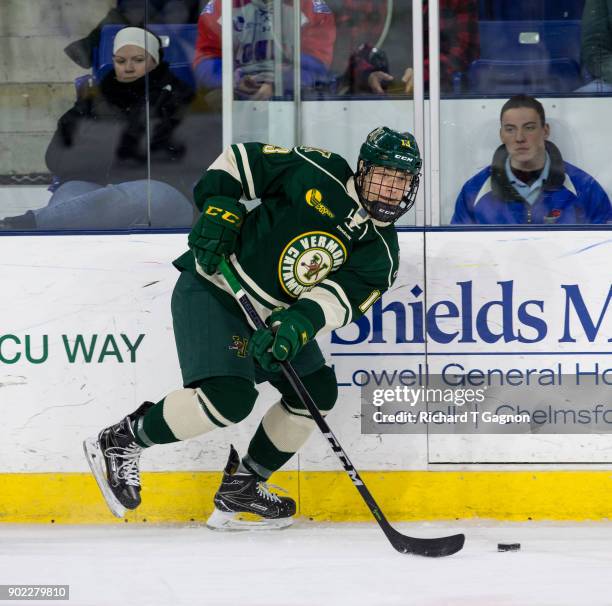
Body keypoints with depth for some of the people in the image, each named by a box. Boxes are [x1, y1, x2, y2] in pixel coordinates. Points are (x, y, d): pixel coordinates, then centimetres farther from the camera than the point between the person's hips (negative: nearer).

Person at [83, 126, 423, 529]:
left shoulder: (381, 251, -3)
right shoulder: (318, 173, -14)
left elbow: (340, 297, -19)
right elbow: (239, 159, -4)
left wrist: (297, 325, -37)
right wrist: (218, 208, -17)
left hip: (274, 313, 7)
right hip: (212, 288, -7)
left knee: (317, 392, 4)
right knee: (231, 397, -23)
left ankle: (241, 486, 18)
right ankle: (121, 442, -7)